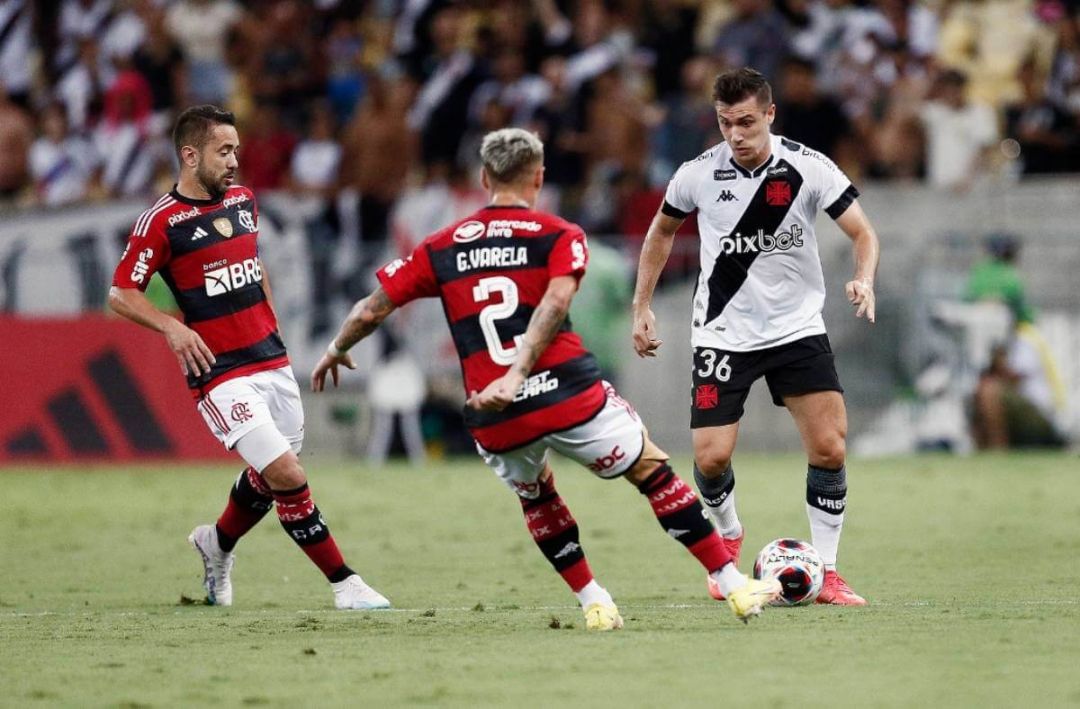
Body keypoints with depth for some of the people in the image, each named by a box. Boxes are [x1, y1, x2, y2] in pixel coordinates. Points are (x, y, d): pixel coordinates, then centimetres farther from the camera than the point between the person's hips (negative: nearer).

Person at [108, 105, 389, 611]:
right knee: (287, 475, -16)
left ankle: (218, 543, 44)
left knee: (269, 475, 15)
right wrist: (171, 326, -23)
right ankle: (344, 584, -8)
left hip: (272, 360, 7)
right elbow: (121, 294, -8)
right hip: (220, 374, -7)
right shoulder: (161, 222, -11)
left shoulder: (243, 200, 10)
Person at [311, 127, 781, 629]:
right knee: (655, 475, 14)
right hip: (566, 394, -2)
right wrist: (517, 376, -21)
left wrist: (336, 352, 32)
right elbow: (554, 304, -14)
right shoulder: (560, 236, 5)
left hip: (496, 419, 3)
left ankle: (595, 605, 23)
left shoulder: (441, 247, 12)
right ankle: (735, 587, 13)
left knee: (537, 498, 31)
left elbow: (371, 310, 14)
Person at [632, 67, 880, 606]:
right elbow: (662, 230, 12)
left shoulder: (808, 169, -11)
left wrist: (864, 280, -30)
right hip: (722, 334, 0)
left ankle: (825, 572, 2)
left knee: (829, 448, -12)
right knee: (711, 459, -8)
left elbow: (863, 233, -9)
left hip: (797, 328, 0)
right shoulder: (698, 175, -7)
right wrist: (641, 308, 10)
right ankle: (728, 536, 25)